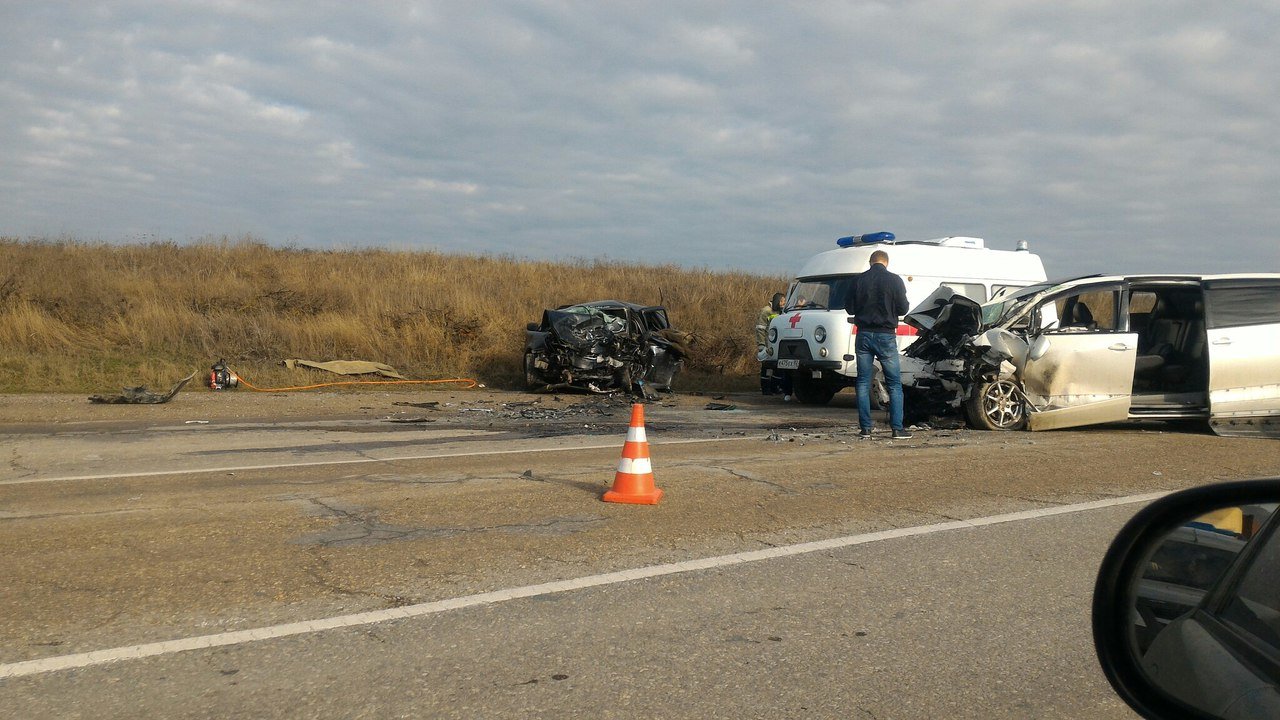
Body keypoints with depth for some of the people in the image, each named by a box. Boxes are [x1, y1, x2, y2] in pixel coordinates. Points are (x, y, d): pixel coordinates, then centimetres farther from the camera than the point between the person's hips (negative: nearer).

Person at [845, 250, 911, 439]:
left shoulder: (859, 280, 1)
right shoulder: (894, 280, -5)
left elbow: (849, 308, 4)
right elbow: (903, 309, -3)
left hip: (864, 335, 2)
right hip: (885, 336, -2)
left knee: (863, 382, 8)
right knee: (894, 383, 5)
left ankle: (865, 427, 5)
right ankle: (897, 428, 0)